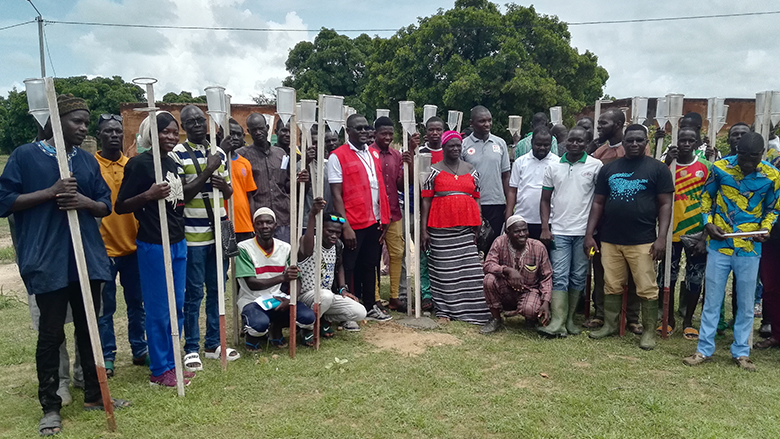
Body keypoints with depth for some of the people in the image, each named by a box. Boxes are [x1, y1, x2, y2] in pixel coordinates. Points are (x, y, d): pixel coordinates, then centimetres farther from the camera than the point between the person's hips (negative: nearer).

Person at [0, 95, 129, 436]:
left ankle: (94, 394, 25)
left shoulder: (88, 160, 11)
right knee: (51, 334, 2)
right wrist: (50, 192, -16)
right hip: (47, 260, -4)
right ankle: (50, 406, 16)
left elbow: (106, 205, 13)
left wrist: (86, 202, -9)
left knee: (89, 327, 12)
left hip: (87, 257, 5)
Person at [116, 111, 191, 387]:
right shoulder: (139, 164, -10)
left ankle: (172, 363, 26)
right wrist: (148, 195, -25)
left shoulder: (174, 164, 12)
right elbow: (120, 206, -10)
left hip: (177, 243, 8)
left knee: (177, 307, 13)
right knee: (158, 310, 0)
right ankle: (159, 371, 13)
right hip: (153, 245, -8)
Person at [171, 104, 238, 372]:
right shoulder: (177, 154, -5)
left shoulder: (219, 153, 11)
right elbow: (182, 195, -12)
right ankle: (192, 349, 14)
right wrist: (208, 172, -18)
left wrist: (224, 185, -9)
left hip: (218, 232, 5)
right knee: (194, 293, 2)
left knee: (217, 290, 12)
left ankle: (213, 344, 24)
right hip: (193, 235, -5)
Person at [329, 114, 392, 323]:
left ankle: (370, 306, 27)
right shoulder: (338, 156, -6)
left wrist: (383, 219, 10)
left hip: (374, 221, 6)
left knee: (370, 266, 15)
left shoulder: (374, 154, 13)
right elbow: (336, 194, -11)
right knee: (350, 268, 2)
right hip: (353, 224, -6)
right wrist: (345, 226, -16)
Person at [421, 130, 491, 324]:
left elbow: (476, 198, 14)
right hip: (441, 228, -2)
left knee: (471, 270, 0)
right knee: (443, 270, 2)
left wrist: (479, 226, 6)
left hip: (467, 227, 2)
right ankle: (445, 310, 11)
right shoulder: (434, 170, 4)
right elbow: (426, 200, 1)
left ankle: (470, 309, 9)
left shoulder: (471, 170, 13)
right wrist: (423, 229, -5)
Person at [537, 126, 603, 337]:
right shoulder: (553, 167, 6)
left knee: (578, 277, 7)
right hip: (559, 231, 1)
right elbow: (545, 200, 9)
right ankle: (557, 322, -4)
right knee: (559, 276, -3)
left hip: (584, 231, 0)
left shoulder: (595, 166, 0)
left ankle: (570, 319, 18)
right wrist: (545, 228, -1)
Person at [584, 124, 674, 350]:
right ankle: (610, 325, 24)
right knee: (612, 286, 11)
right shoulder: (609, 169, 10)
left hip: (643, 241, -3)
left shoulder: (658, 169, 2)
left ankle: (649, 331, 14)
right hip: (610, 239, 3)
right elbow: (598, 203, 11)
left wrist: (662, 237, -11)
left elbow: (665, 205, -1)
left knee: (647, 288, 1)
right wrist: (589, 234, 4)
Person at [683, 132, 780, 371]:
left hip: (749, 249, 1)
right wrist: (708, 223, -7)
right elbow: (706, 197, 6)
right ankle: (704, 349, 15)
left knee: (746, 303, 9)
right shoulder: (720, 168, -6)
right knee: (712, 300, 6)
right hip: (719, 245, 0)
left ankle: (741, 352, 23)